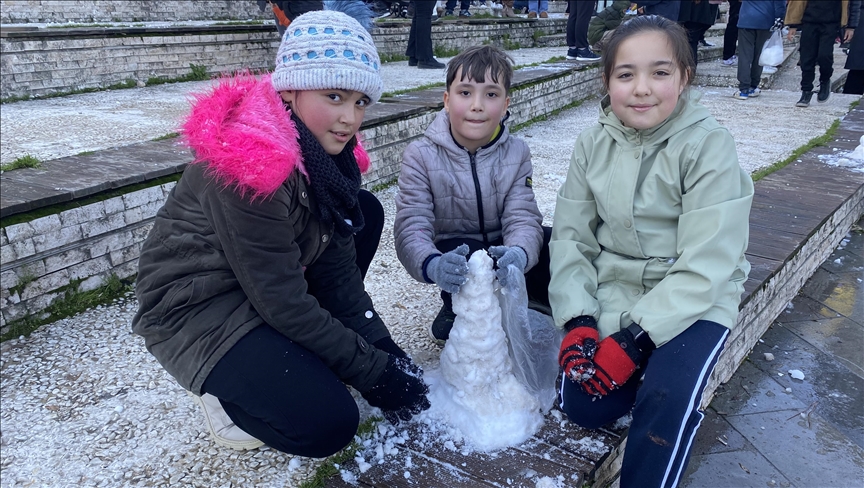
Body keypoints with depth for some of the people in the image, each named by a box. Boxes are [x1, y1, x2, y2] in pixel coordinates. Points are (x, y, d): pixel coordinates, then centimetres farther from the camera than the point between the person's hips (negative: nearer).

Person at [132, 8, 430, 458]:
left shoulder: (324, 150, -3)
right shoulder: (249, 162, -29)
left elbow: (336, 268, -3)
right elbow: (284, 302, -26)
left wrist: (385, 349, -9)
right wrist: (374, 371, -18)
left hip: (264, 285, 9)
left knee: (365, 211, 1)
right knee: (327, 424, -23)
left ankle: (292, 356, 5)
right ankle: (226, 387, 7)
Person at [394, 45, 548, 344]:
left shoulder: (516, 153, -8)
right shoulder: (420, 156, -16)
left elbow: (522, 218, -18)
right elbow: (411, 227, -25)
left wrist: (518, 254, -43)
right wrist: (432, 265, -49)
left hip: (500, 248, 3)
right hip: (453, 251, -2)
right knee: (466, 253, -36)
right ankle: (456, 309, -4)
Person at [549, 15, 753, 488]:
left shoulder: (708, 146, -17)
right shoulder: (594, 143, -4)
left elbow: (704, 266, -20)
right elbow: (571, 235, -3)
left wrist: (632, 340, -24)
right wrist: (578, 322, -16)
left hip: (693, 299, -3)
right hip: (612, 289, 4)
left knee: (668, 399, -26)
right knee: (582, 406, -7)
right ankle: (645, 368, 20)